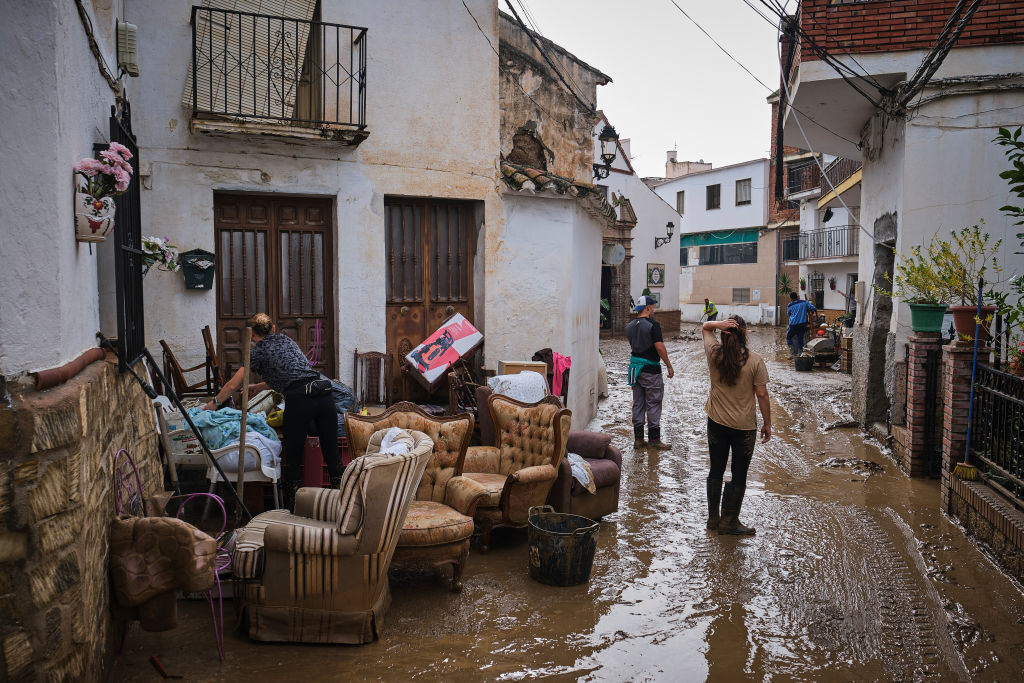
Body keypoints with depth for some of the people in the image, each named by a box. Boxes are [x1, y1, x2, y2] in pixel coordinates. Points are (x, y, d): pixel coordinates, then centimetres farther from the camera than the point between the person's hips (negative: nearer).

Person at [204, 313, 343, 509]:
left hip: (299, 400, -5)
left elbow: (233, 385, 12)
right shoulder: (287, 340, 26)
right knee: (332, 455, 6)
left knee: (293, 458, 7)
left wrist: (214, 403, 29)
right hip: (324, 395, 5)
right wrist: (260, 387, 44)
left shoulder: (258, 350, 10)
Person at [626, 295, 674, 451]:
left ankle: (638, 439, 14)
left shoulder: (630, 326, 8)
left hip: (635, 367, 7)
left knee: (638, 403, 11)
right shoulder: (653, 325, -14)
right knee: (653, 404, 0)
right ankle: (654, 439, 4)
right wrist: (669, 366, -10)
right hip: (651, 369, -7)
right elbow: (659, 347, -17)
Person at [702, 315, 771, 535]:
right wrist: (767, 423, 1)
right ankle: (729, 522, 16)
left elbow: (705, 327, 11)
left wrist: (719, 324, -12)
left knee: (716, 471, 16)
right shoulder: (754, 361, -13)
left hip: (716, 422, 3)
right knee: (739, 476, 9)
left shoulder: (714, 354, -7)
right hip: (744, 426, -3)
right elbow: (762, 394, -10)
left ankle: (713, 518, 24)